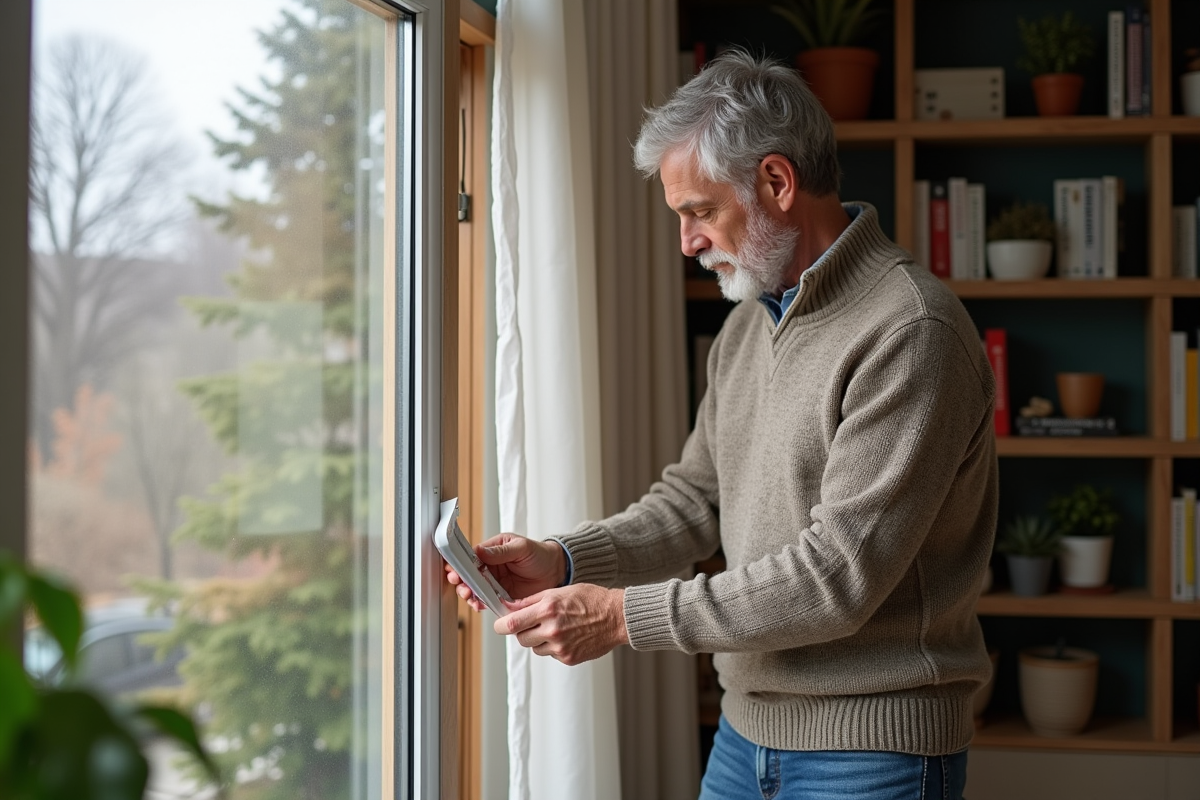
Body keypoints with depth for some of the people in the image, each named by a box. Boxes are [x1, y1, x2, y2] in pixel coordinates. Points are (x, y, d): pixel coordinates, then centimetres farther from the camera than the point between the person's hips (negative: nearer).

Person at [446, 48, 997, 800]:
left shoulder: (911, 332, -20)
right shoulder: (748, 322, 9)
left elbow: (839, 576, -24)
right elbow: (695, 497, 14)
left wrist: (623, 614, -21)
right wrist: (562, 561, -2)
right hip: (749, 729, 8)